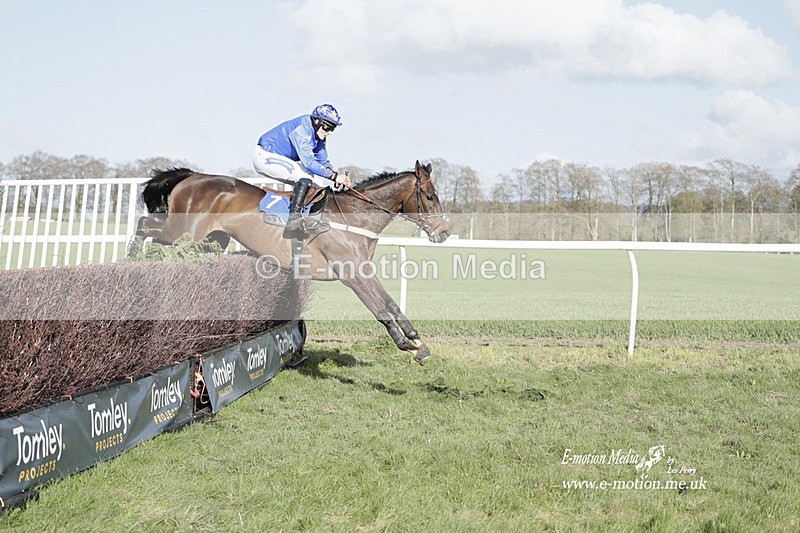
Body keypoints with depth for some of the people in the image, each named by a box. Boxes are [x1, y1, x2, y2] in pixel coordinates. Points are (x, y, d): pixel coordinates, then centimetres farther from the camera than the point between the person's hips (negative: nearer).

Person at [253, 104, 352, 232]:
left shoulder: (319, 135, 1)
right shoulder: (302, 130, -27)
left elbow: (323, 162, 5)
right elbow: (308, 162, -33)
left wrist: (337, 181, -13)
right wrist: (334, 176, -33)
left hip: (284, 160, 10)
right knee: (305, 176, -31)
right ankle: (294, 216, -34)